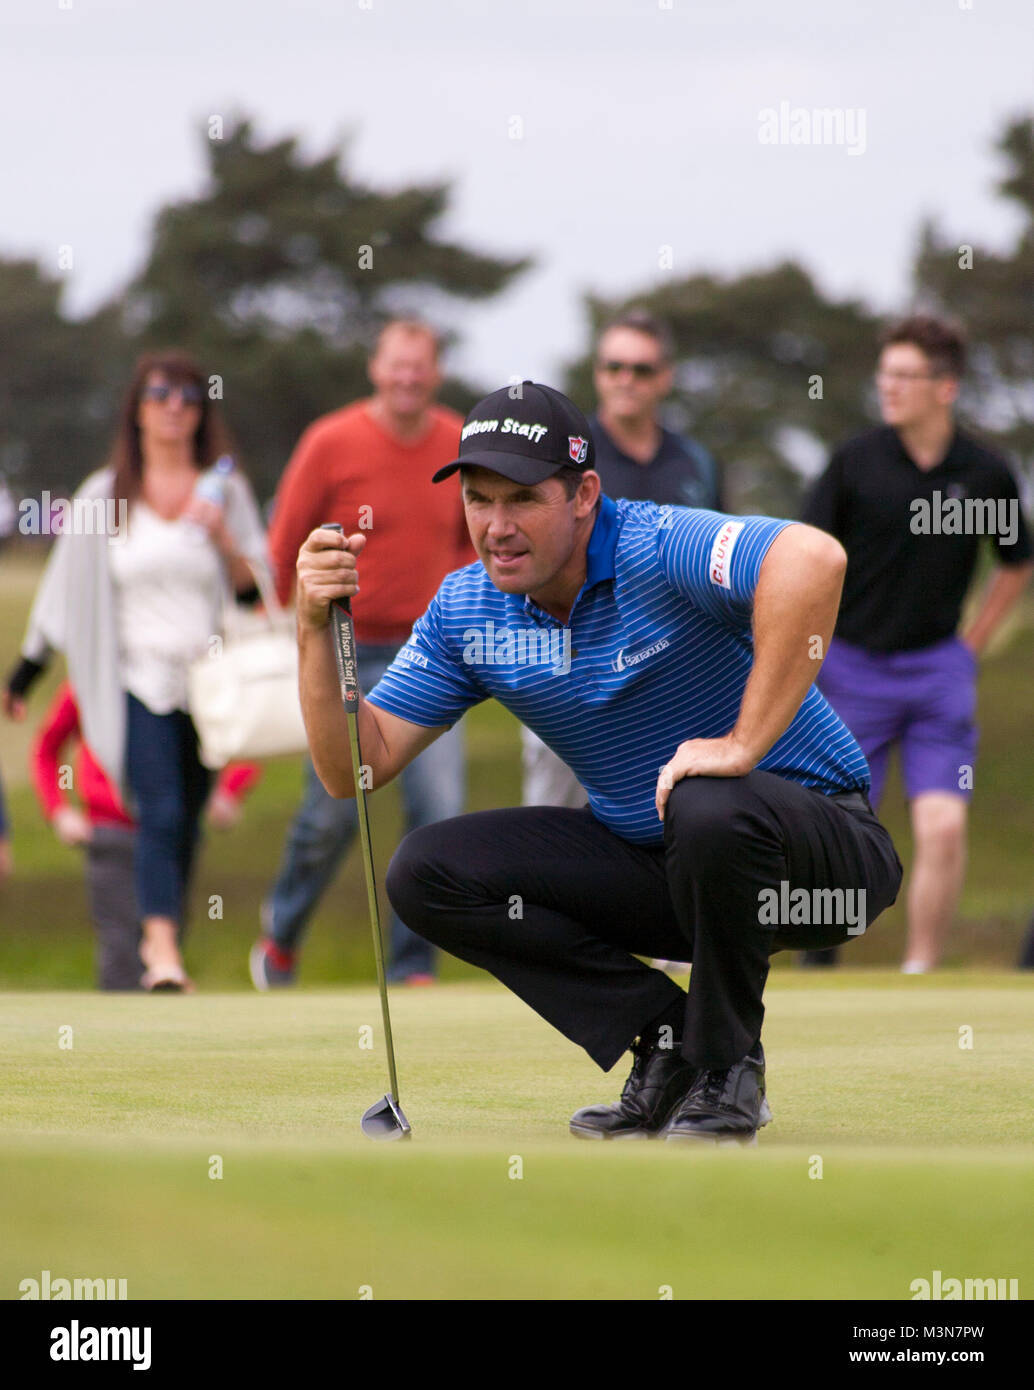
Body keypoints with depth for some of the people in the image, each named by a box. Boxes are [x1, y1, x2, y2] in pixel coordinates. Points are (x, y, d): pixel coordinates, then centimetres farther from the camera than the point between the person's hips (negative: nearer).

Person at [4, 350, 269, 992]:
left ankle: (164, 936, 23)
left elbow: (255, 586, 4)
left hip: (207, 676, 2)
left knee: (186, 821, 7)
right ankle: (163, 950, -25)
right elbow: (64, 589, 11)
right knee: (160, 812, -18)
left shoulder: (226, 491, 6)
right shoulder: (105, 496, 4)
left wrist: (223, 536, -14)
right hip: (139, 679, -2)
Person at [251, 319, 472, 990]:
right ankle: (282, 934, 28)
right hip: (344, 656, -3)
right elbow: (284, 546, -2)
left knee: (441, 809, -8)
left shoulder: (462, 448, 2)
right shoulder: (332, 444, -9)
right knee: (332, 814, 1)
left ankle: (414, 966, 1)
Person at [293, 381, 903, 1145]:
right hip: (646, 862, 6)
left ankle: (728, 1073, -13)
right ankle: (668, 1041, -1)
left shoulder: (656, 550, -23)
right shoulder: (465, 609, -1)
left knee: (711, 809, -40)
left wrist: (745, 741, -40)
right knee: (427, 873, -8)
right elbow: (356, 767, -1)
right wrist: (316, 630, -16)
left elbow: (813, 559, -44)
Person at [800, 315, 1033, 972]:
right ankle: (820, 958, 27)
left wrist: (972, 643, 9)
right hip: (853, 666, -1)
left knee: (944, 827, -13)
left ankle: (920, 973, -2)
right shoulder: (856, 462, -6)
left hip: (939, 669, 1)